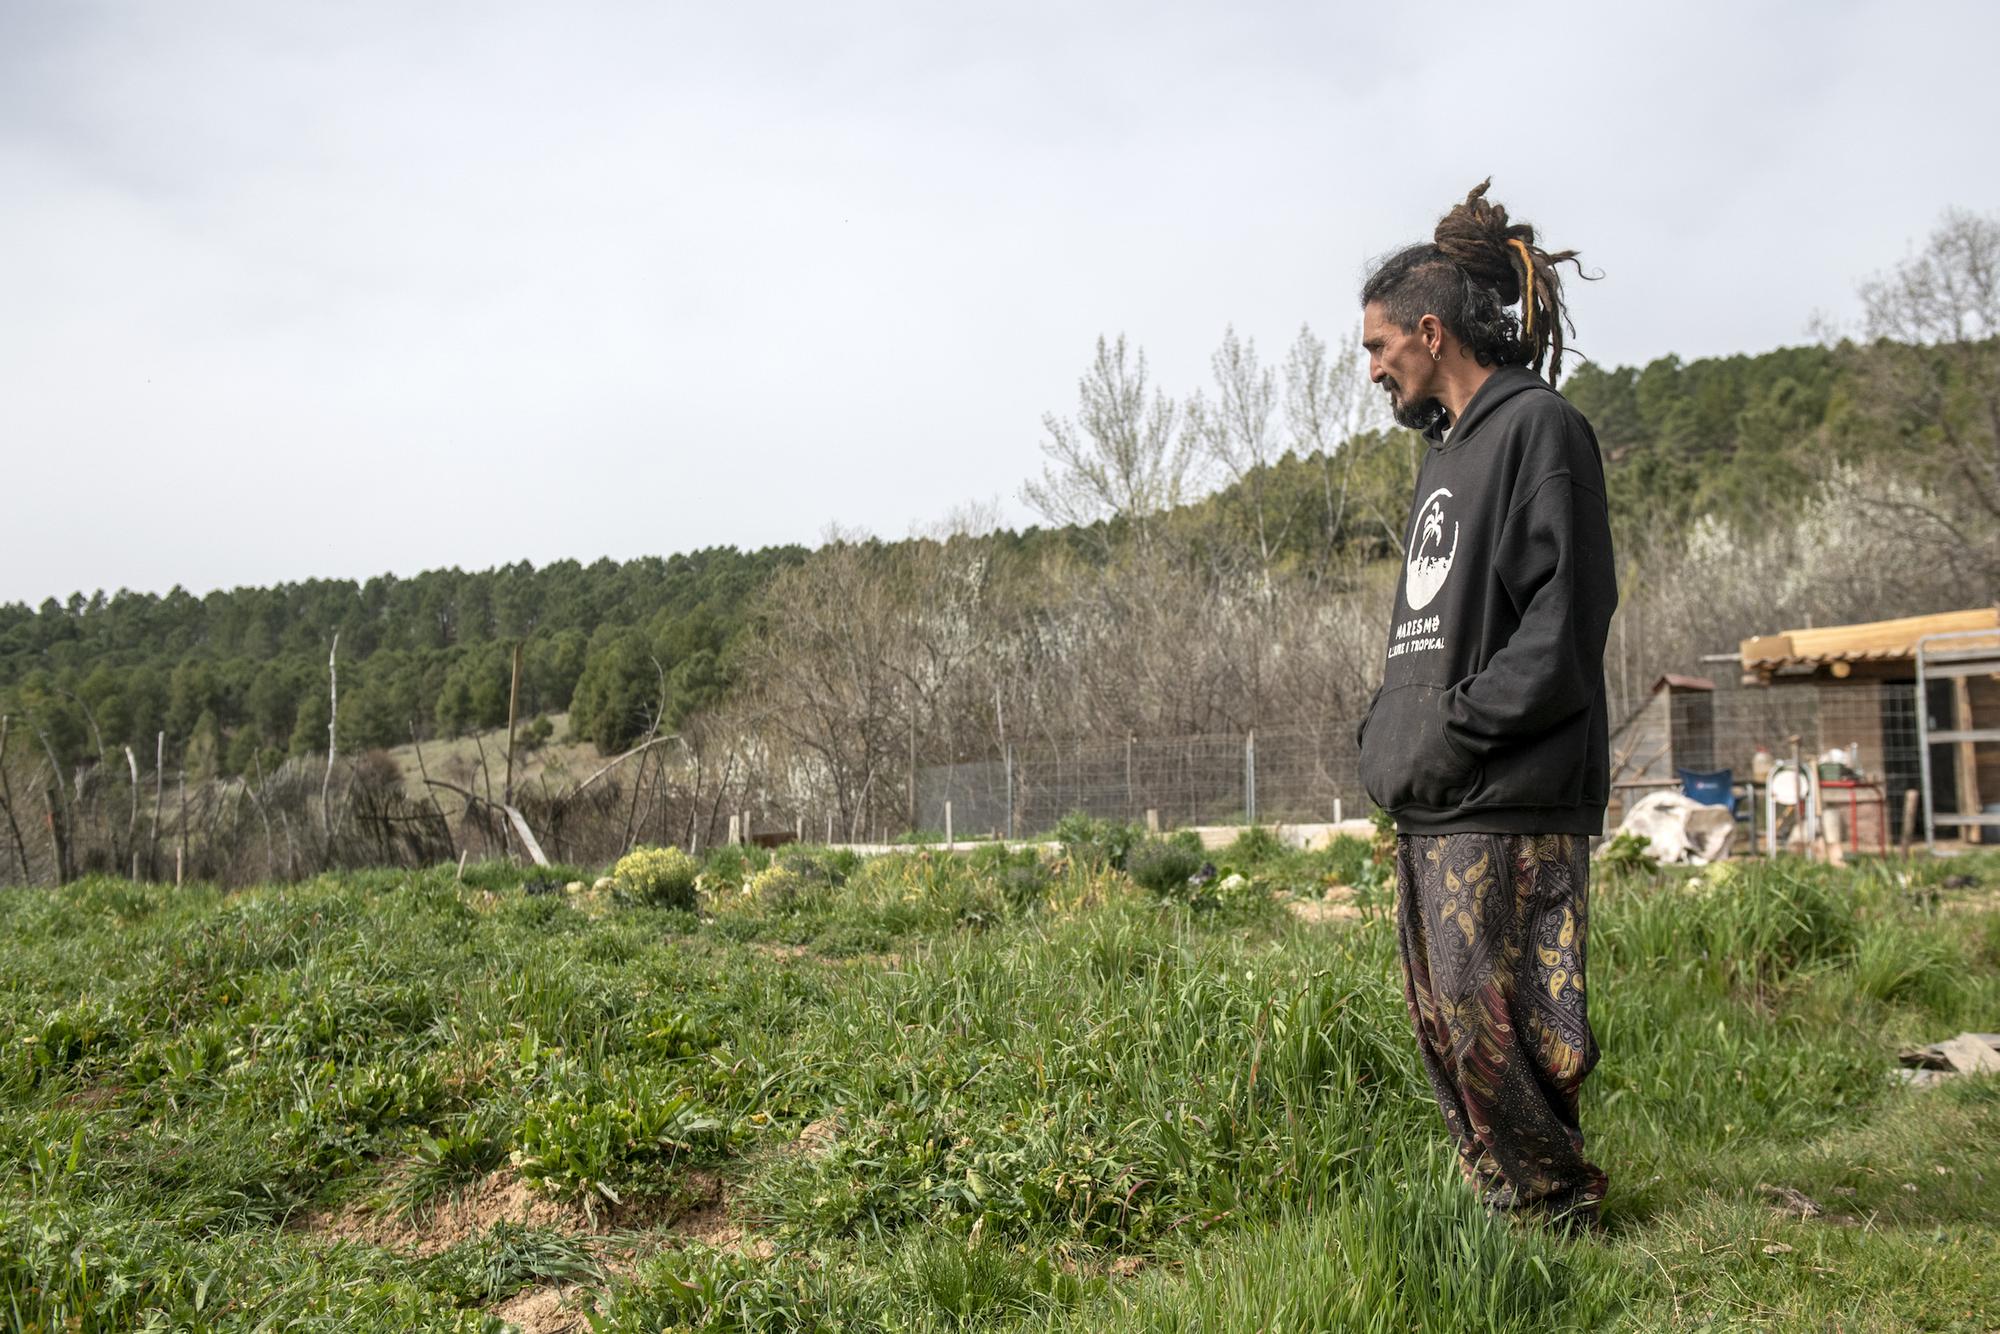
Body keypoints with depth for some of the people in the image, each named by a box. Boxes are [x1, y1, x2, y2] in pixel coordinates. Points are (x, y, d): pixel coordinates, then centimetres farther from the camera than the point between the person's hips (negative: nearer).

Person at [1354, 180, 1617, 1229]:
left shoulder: (1538, 426, -7)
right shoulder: (1448, 450, 20)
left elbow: (1563, 625, -15)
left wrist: (1454, 729, -17)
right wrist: (1389, 730, 10)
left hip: (1510, 805, -9)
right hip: (1433, 807, 9)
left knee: (1494, 1020, -6)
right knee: (1442, 1025, 12)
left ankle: (1555, 1210, 10)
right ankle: (1500, 1198, 23)